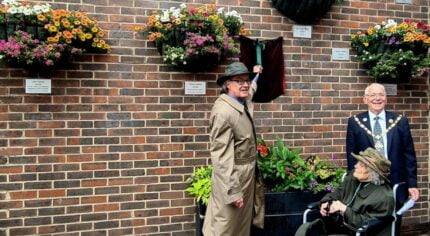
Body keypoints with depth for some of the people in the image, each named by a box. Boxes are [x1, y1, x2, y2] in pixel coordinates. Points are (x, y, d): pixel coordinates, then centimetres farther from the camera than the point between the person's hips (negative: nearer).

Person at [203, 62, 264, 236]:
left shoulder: (243, 103, 3)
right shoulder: (223, 111, -24)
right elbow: (222, 156, -26)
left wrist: (256, 76, 45)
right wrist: (233, 192, -26)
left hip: (248, 175, 9)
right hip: (233, 176, -9)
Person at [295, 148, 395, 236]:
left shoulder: (384, 197, -16)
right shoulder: (352, 178, 5)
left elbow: (366, 225, -19)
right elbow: (336, 194, 17)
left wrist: (344, 209, -26)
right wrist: (325, 204, -6)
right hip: (336, 223, 8)